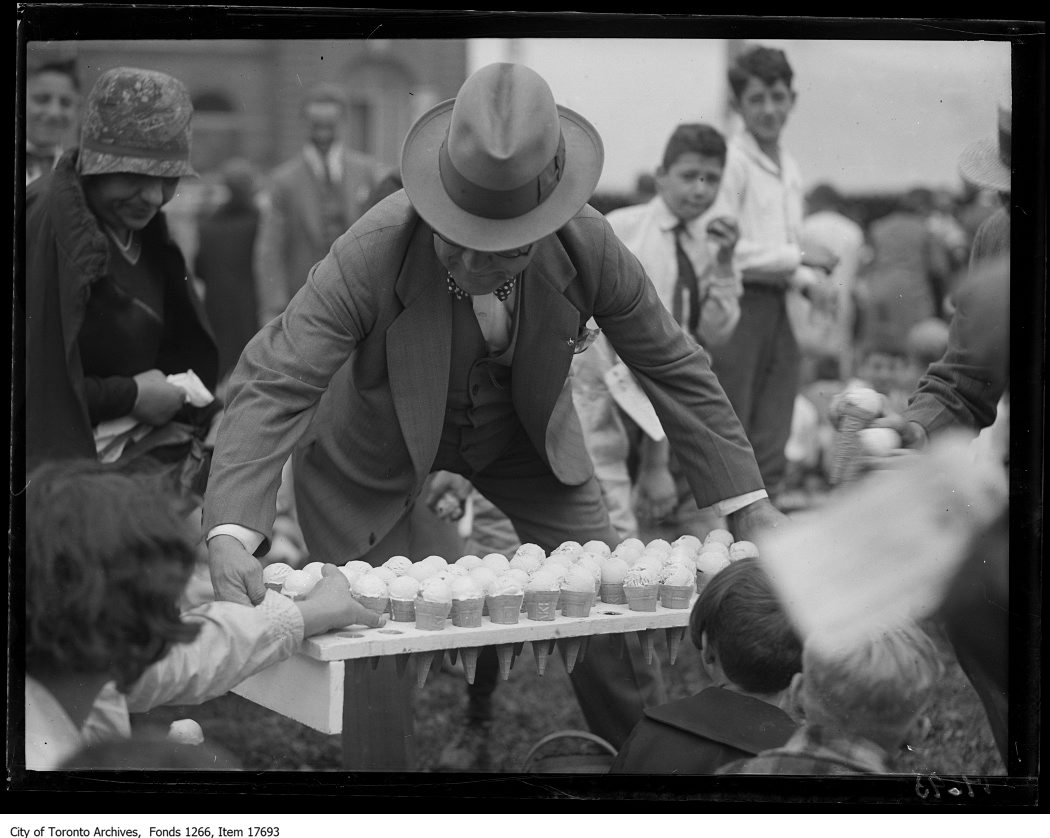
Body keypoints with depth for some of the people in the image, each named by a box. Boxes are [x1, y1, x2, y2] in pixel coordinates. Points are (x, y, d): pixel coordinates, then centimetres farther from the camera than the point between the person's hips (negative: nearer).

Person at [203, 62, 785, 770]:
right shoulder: (370, 255, -37)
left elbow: (671, 366, -13)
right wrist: (232, 534, -52)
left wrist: (747, 502, -13)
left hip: (522, 434, 3)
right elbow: (276, 384, -38)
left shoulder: (589, 247, -27)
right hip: (375, 447, -2)